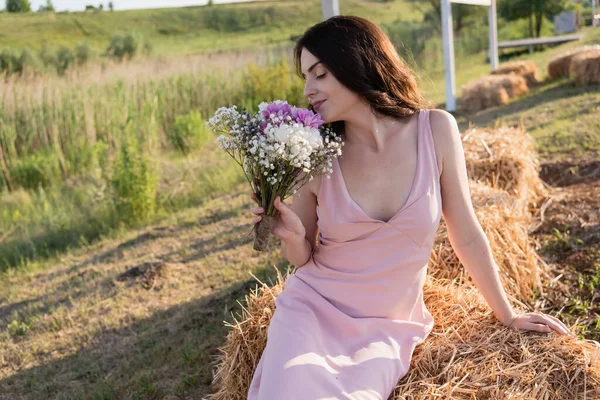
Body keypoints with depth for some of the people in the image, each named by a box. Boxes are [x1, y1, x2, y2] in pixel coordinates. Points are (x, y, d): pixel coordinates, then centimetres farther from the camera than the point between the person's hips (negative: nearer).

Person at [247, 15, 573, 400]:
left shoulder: (436, 130, -9)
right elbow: (305, 258, 5)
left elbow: (467, 237, 2)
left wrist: (508, 314, 10)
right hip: (312, 309, 0)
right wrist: (292, 236, -18)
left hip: (387, 328, 0)